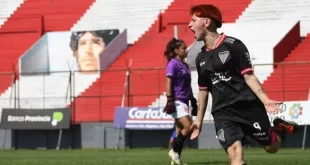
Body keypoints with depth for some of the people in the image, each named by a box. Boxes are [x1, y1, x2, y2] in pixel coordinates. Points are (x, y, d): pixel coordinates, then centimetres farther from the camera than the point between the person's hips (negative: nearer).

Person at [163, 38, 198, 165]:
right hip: (177, 101, -9)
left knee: (180, 131, 7)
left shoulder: (185, 65, 16)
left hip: (184, 101, 9)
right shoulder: (173, 64, -8)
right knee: (188, 127, -18)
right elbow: (169, 83, -13)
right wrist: (170, 100, -19)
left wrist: (193, 101, 21)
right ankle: (174, 151, -6)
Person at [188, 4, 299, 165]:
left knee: (271, 147, 4)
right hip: (223, 112, 3)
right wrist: (199, 119, 23)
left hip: (249, 105, -3)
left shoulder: (233, 45, -7)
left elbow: (248, 75, -10)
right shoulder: (201, 58, 10)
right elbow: (203, 90, 20)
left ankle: (280, 128, 38)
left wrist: (265, 100, -21)